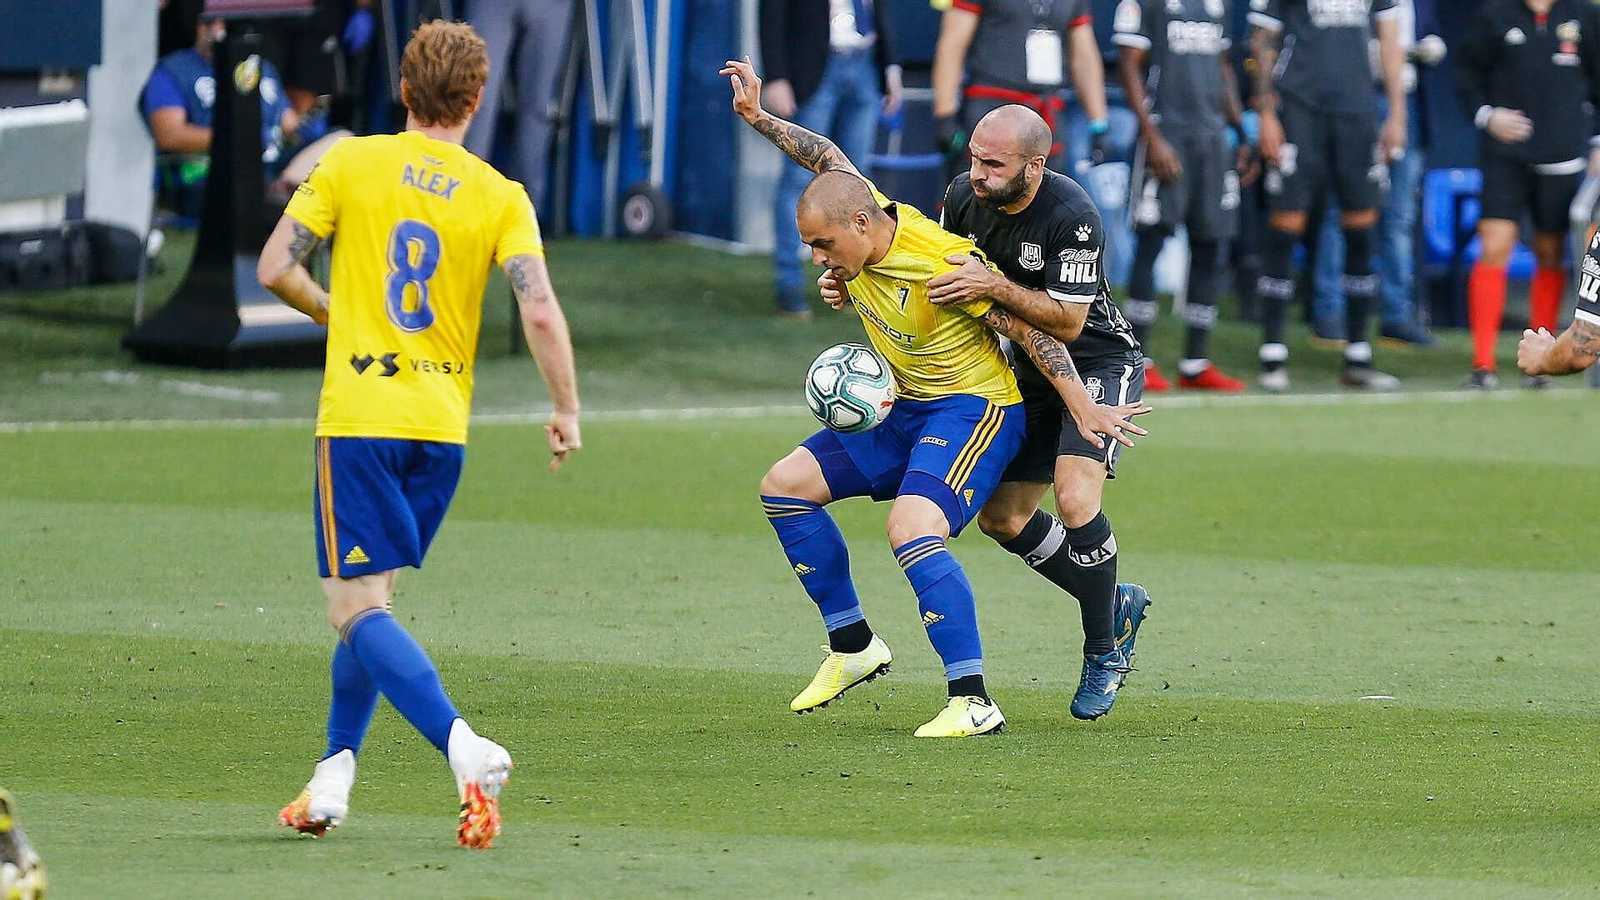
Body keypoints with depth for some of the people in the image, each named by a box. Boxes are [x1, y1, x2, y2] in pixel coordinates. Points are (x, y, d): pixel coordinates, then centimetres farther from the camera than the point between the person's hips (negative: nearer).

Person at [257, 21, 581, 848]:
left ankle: (465, 748, -28)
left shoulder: (351, 163, -1)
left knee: (357, 608, -7)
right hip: (443, 428, 4)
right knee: (369, 601, 21)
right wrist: (567, 410, 1)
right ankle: (334, 773, 20)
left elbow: (275, 268, -2)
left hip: (358, 416, -4)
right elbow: (540, 311, -10)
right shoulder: (500, 198, 2)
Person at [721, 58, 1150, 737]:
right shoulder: (861, 219, -7)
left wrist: (1085, 411, -19)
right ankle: (853, 647, 17)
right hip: (906, 413, 9)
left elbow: (1031, 330, -20)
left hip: (975, 410, -9)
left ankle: (972, 701, -31)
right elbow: (829, 158, 14)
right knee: (784, 485, 9)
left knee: (911, 529, -31)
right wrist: (757, 116, 14)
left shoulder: (944, 265, -27)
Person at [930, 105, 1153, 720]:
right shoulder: (964, 196, -9)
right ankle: (1116, 606, 28)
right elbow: (935, 272, 8)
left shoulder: (1072, 217, -29)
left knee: (1075, 501, -26)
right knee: (1001, 519, 8)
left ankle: (1103, 650, -6)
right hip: (1030, 374, 8)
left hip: (1099, 364, -8)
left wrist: (995, 288, -37)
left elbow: (1067, 323, -26)